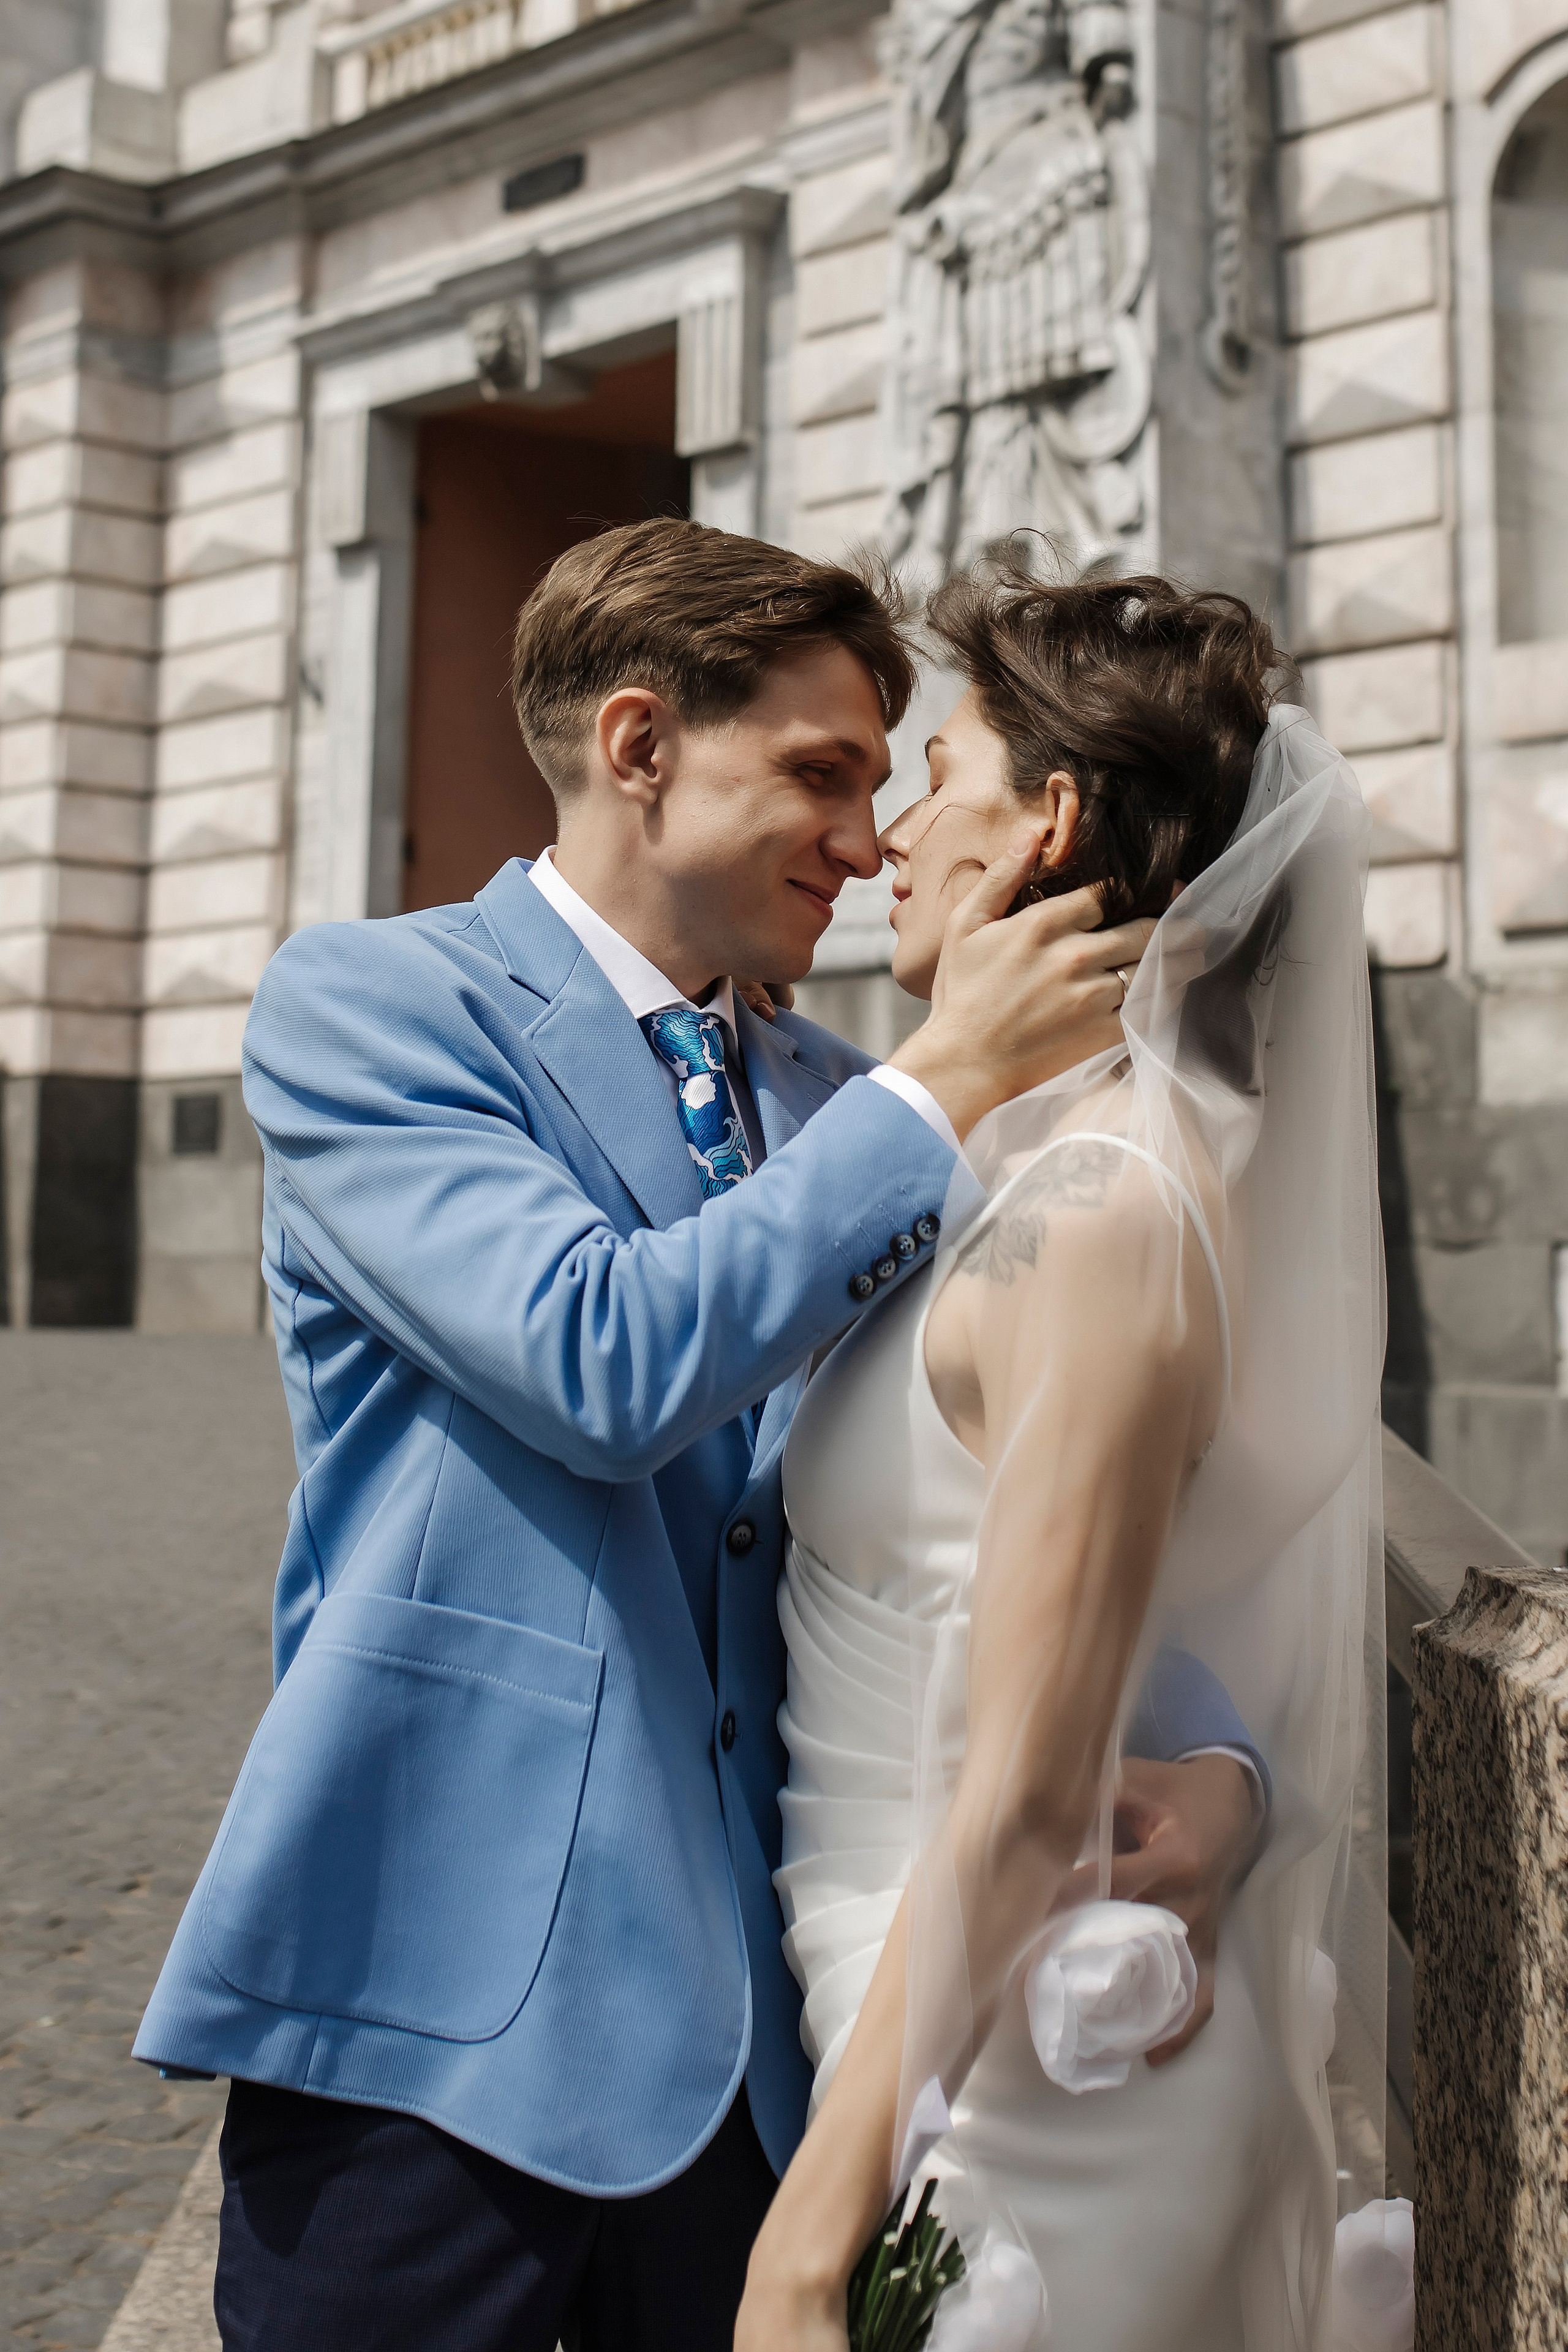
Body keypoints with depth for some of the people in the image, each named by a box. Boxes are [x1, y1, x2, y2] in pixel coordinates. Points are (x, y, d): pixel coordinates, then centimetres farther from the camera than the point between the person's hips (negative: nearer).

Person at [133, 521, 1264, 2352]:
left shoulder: (827, 1103, 11)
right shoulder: (361, 1002, -6)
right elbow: (602, 1362, -21)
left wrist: (1203, 1755, -8)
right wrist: (945, 1082, -14)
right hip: (437, 2004, -5)